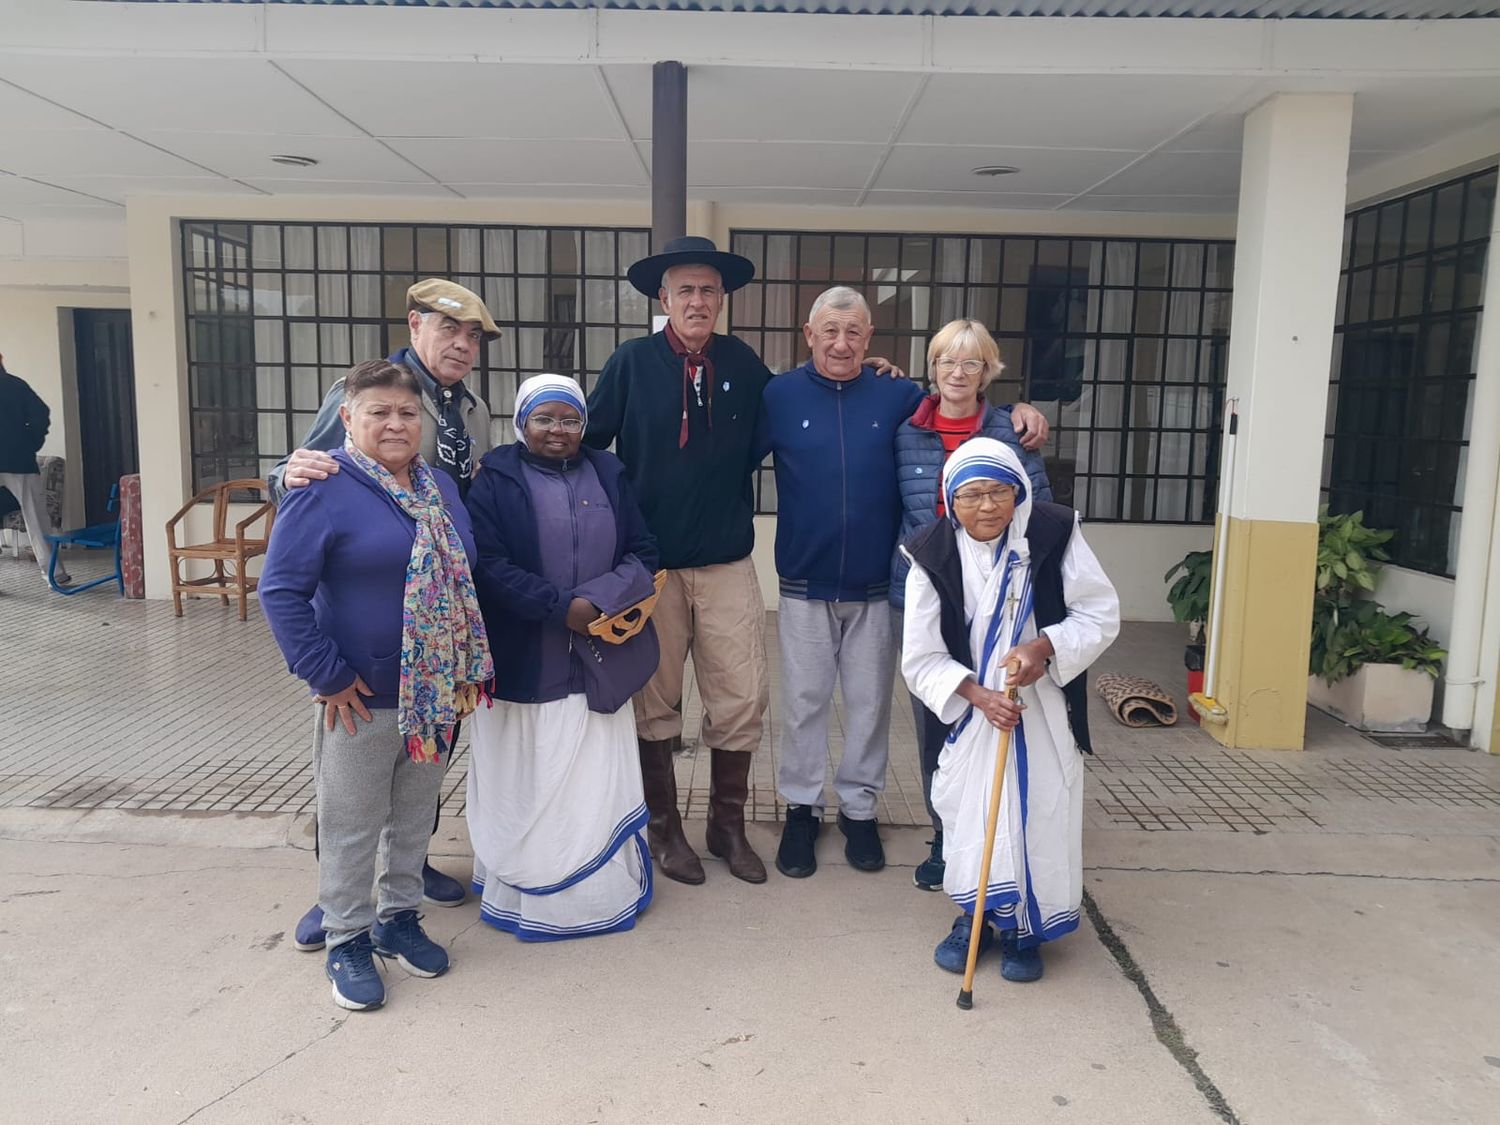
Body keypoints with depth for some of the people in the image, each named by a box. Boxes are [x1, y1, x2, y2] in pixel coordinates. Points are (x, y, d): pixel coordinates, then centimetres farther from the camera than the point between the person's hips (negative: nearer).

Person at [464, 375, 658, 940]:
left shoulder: (608, 474, 10)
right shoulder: (495, 479, -1)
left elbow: (642, 553, 5)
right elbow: (488, 564, -12)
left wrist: (601, 599, -13)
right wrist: (561, 607, -18)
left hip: (598, 659, 3)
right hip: (524, 662, -3)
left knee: (597, 777, 9)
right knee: (527, 781, 6)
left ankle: (601, 889, 24)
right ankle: (526, 892, 20)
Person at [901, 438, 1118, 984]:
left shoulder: (1054, 533, -11)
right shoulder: (931, 555, -11)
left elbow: (1101, 614, -6)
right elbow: (921, 657, -9)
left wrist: (1045, 646, -23)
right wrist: (977, 695, -23)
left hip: (1042, 708, 0)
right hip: (968, 709, 0)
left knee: (1039, 812, 0)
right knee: (966, 807, 3)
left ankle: (1023, 928, 22)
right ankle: (973, 916, 27)